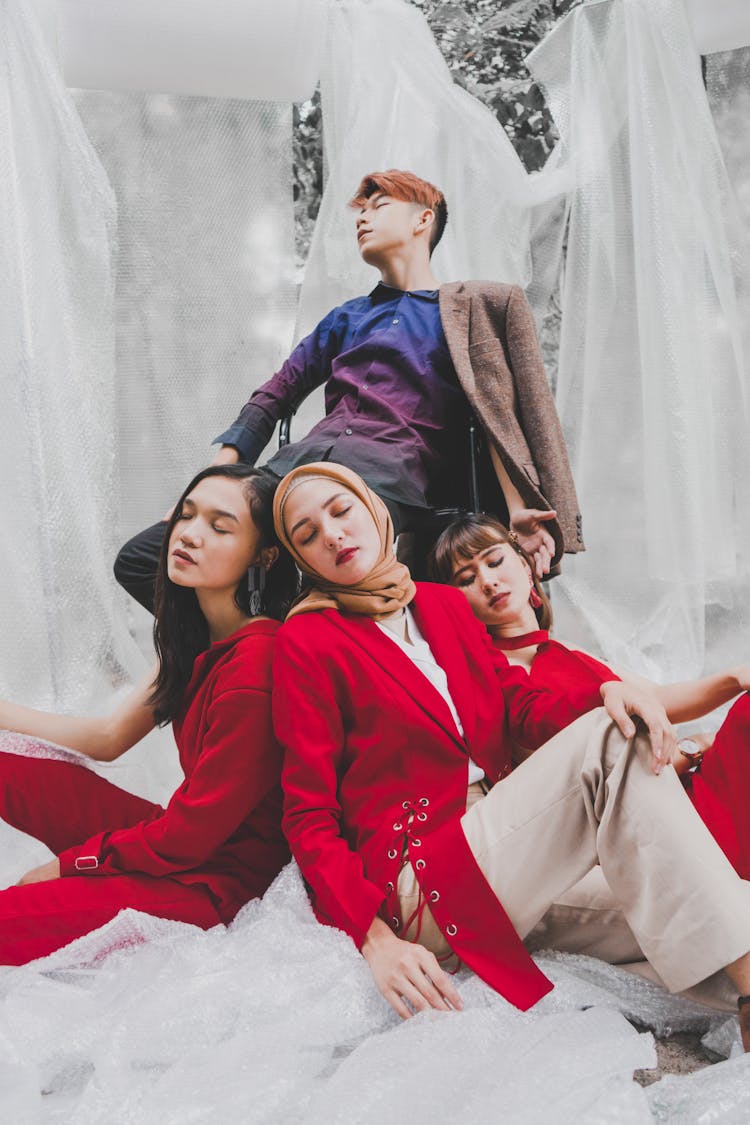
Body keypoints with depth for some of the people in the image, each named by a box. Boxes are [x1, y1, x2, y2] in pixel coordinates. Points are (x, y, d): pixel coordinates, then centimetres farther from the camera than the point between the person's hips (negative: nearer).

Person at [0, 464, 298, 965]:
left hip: (217, 881, -9)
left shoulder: (256, 665, -27)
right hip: (181, 837, 9)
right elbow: (109, 736, 9)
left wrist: (67, 863, -7)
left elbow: (191, 833, -21)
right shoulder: (198, 642, 4)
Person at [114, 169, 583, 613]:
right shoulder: (346, 318, 30)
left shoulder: (466, 308, 17)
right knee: (141, 559, -10)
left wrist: (518, 509, -9)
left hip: (391, 470, -5)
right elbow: (275, 394, 27)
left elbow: (500, 414, 6)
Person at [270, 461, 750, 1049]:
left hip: (500, 841, 6)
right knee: (609, 744, -22)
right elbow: (309, 817, -5)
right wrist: (376, 938, -19)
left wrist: (608, 691, -16)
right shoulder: (307, 640, -2)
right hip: (416, 884, -6)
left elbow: (523, 704, 6)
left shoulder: (446, 604, 16)